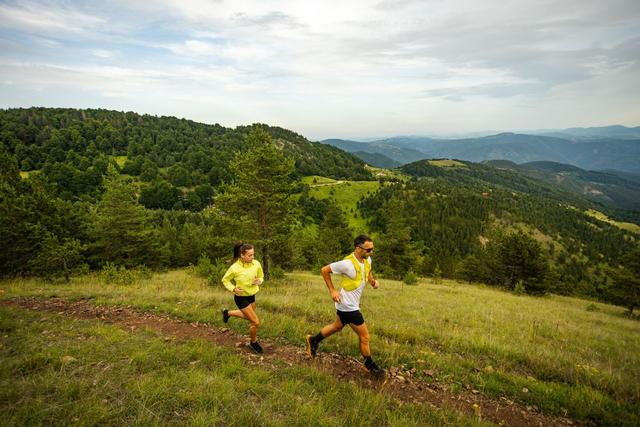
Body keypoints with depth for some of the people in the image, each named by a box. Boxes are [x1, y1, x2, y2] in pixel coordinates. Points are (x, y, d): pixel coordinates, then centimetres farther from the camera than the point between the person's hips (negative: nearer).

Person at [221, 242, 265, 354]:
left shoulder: (256, 264, -14)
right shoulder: (235, 267, -24)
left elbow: (261, 277, 4)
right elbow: (225, 280, -7)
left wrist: (259, 281, -19)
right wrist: (233, 289, -23)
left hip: (251, 296, 6)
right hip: (241, 298, -6)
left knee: (248, 317, 29)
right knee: (255, 322, -5)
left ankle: (227, 313, 53)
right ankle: (253, 343, 24)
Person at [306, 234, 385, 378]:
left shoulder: (367, 260, -4)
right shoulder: (347, 264, -28)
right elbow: (324, 270, -18)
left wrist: (373, 281, -2)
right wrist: (332, 290, -18)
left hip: (347, 305, 9)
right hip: (348, 306, -9)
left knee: (337, 327, 28)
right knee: (364, 336, 4)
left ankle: (313, 340, 45)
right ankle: (369, 365, 26)